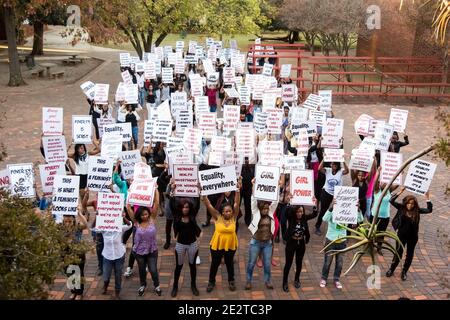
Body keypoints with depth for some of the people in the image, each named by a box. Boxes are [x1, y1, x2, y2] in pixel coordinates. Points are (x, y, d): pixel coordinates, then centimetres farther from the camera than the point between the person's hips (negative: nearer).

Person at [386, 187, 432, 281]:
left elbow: (429, 210, -14)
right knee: (398, 253, 8)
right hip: (401, 235, -1)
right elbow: (391, 201, -19)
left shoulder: (417, 210, -9)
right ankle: (391, 269, 25)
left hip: (413, 237, 1)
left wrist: (427, 198, -24)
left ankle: (404, 272, 29)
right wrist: (400, 192, -27)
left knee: (409, 255, 12)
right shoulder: (401, 208, -11)